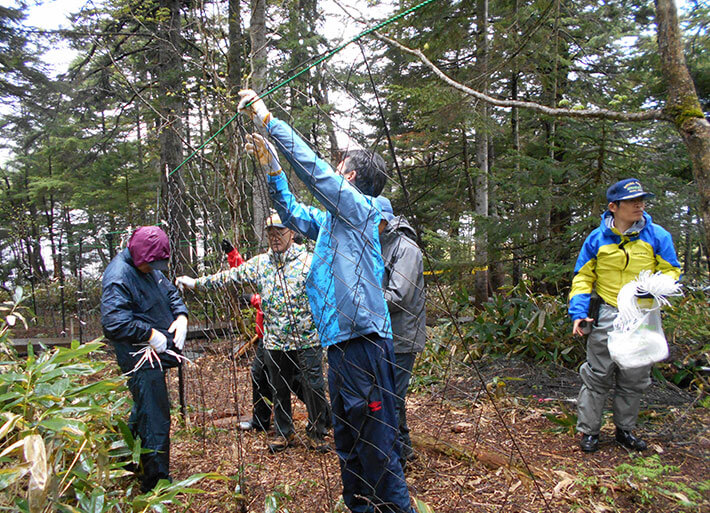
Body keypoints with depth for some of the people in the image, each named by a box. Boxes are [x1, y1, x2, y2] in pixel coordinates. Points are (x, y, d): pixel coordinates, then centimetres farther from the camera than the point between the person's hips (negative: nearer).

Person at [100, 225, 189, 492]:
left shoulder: (150, 269, 8)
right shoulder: (118, 276, -20)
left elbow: (170, 292, 19)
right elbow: (114, 322, -28)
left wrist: (181, 316, 0)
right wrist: (150, 334, -24)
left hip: (157, 353, 10)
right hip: (141, 358, -10)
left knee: (144, 410, 25)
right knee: (155, 419, -5)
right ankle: (156, 481, 7)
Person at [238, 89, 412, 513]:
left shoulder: (359, 207, -6)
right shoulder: (334, 219, 18)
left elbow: (311, 165, -12)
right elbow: (292, 213, 31)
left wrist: (267, 118, -4)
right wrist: (271, 167, 24)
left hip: (363, 343, -10)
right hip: (341, 342, 10)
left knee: (376, 444, -3)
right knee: (348, 442, 21)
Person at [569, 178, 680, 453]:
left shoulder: (657, 236, -1)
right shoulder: (597, 239, -2)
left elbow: (671, 271, 6)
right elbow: (583, 277, 4)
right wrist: (578, 312, -8)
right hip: (607, 317, -1)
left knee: (634, 379, 14)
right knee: (598, 376, 4)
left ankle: (625, 429, 31)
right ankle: (589, 430, 17)